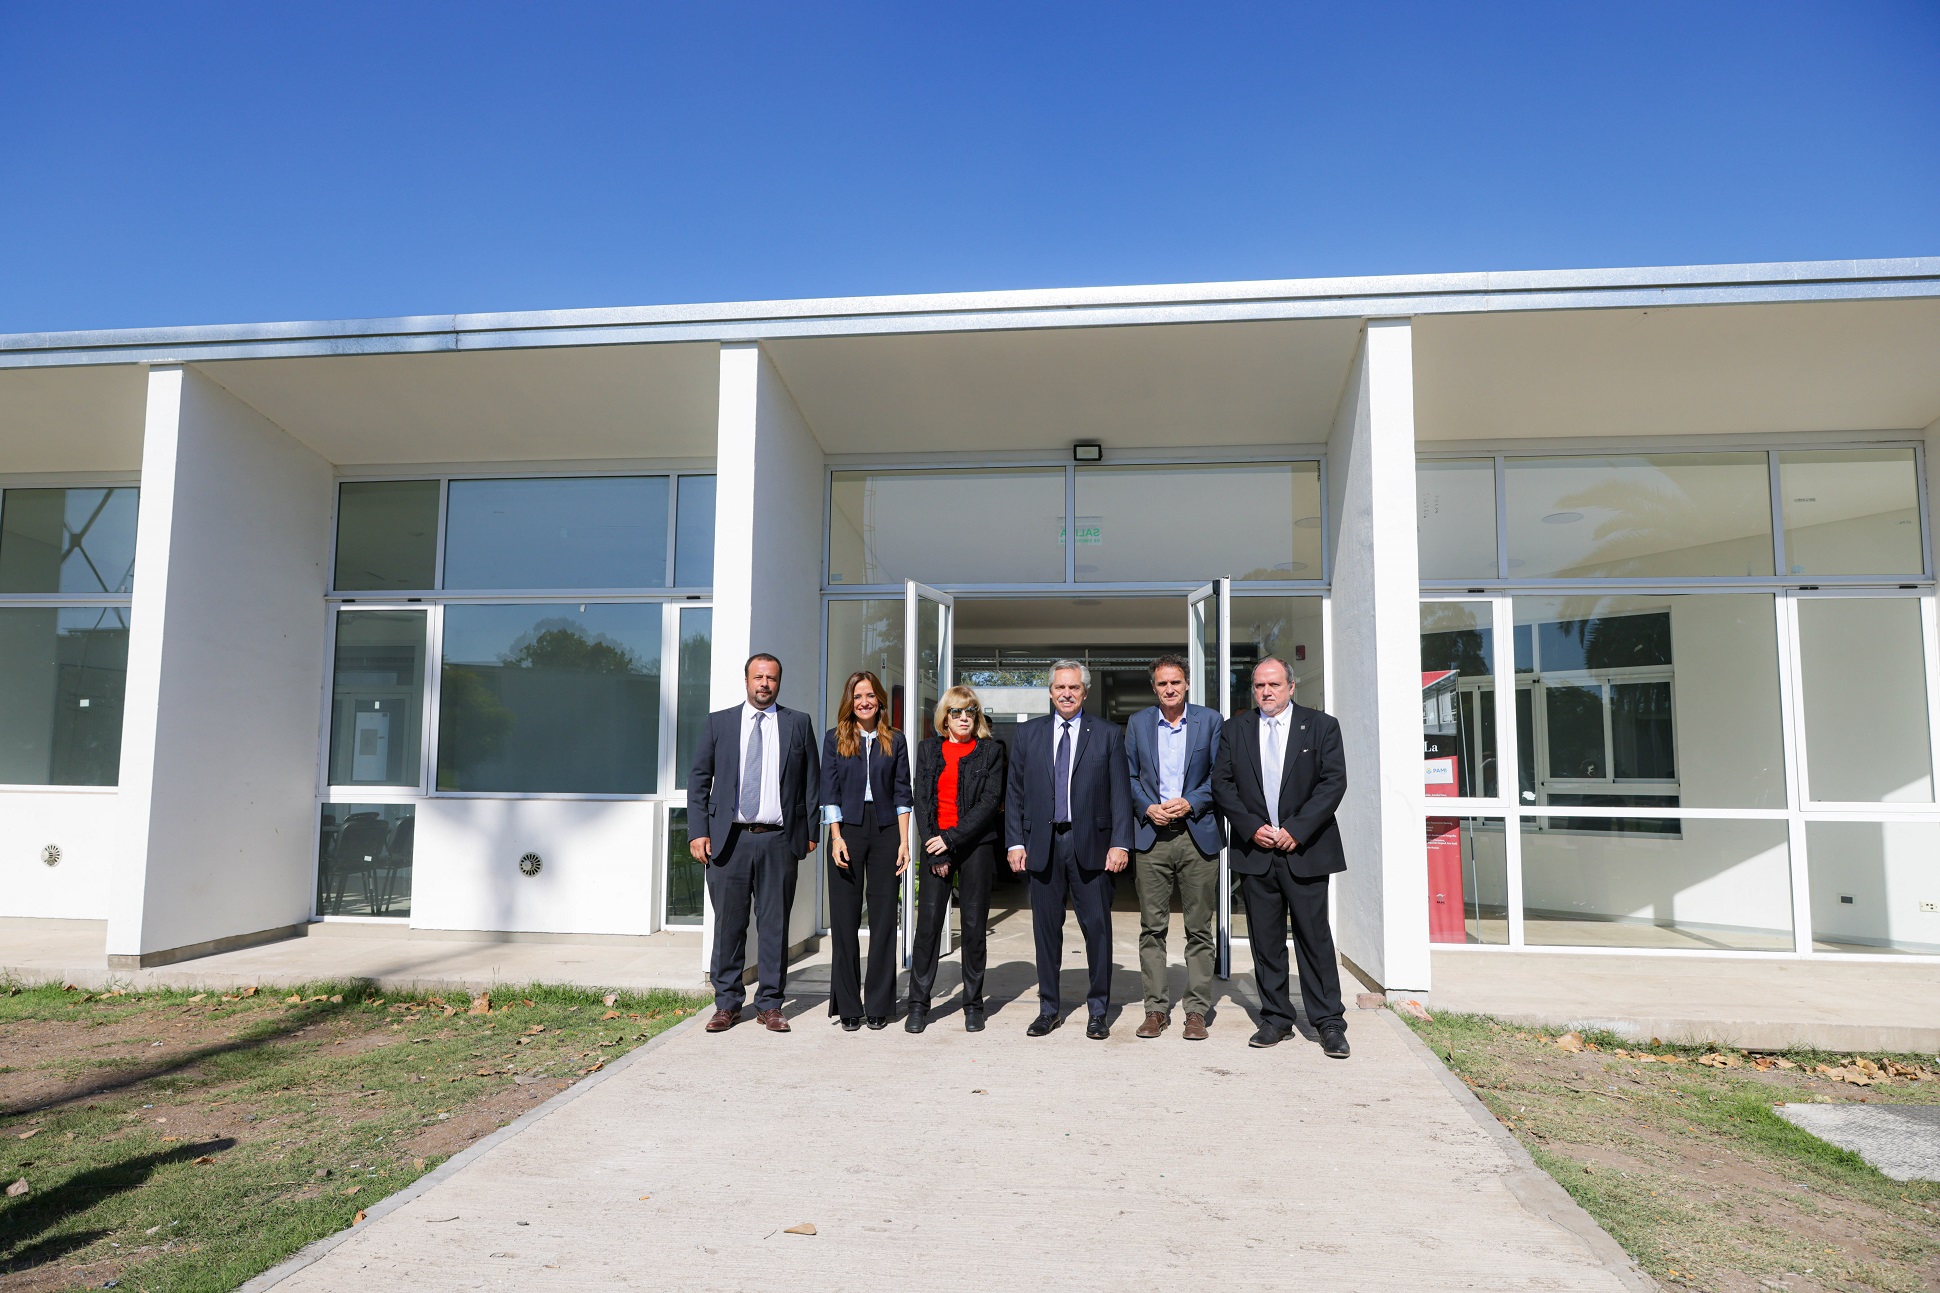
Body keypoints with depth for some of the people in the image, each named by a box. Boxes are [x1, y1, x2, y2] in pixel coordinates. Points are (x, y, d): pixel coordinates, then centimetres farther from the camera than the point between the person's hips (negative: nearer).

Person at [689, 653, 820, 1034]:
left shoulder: (798, 724, 9)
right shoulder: (718, 722, 9)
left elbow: (811, 780, 10)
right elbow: (698, 778, 8)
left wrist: (811, 831, 4)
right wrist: (699, 831, -1)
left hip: (778, 841, 0)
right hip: (728, 839, 0)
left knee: (775, 925, 4)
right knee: (728, 923, 4)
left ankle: (770, 1005, 14)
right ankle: (727, 1003, 16)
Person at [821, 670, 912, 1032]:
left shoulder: (894, 741, 8)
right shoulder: (835, 739, 6)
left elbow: (902, 793, 6)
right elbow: (829, 792, 2)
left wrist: (904, 841, -1)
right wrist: (836, 837, -8)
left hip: (885, 831, 1)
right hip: (847, 829, -1)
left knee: (884, 918, 3)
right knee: (845, 919, 1)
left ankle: (878, 1006, 12)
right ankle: (848, 1007, 10)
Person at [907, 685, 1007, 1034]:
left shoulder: (991, 750, 3)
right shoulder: (928, 749, 10)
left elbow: (991, 801, -6)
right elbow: (921, 800, 5)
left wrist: (952, 838, -12)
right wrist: (933, 850, -5)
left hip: (976, 845, -1)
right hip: (935, 847, 1)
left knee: (974, 925, 3)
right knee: (928, 924, -2)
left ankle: (973, 1005, 14)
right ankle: (919, 1004, 8)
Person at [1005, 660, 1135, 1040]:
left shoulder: (1108, 734, 4)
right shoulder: (1027, 734, 9)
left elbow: (1120, 792, 0)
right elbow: (1014, 793, 9)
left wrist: (1120, 843, -8)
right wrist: (1016, 841, 1)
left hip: (1091, 845, -2)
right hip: (1042, 843, 2)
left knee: (1097, 929, 2)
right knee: (1046, 929, 8)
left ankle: (1098, 1011, 14)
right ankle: (1049, 1009, 20)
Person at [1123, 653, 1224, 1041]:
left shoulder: (1210, 720, 5)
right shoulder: (1138, 723, 10)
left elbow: (1220, 774, 3)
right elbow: (1129, 776, 11)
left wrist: (1190, 802, -10)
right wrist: (1147, 807, -5)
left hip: (1198, 833, -1)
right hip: (1152, 835, 1)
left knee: (1199, 929, 3)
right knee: (1152, 928, 3)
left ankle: (1197, 1011, 10)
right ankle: (1156, 1009, 11)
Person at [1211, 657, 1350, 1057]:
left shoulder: (1321, 726, 4)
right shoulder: (1235, 729, 10)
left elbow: (1334, 782, -4)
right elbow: (1222, 783, 5)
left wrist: (1296, 830, -12)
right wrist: (1252, 828, -8)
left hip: (1305, 851, -2)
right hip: (1255, 850, 2)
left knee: (1315, 937, 0)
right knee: (1265, 940, 7)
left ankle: (1329, 1023, 9)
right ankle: (1275, 1018, 17)